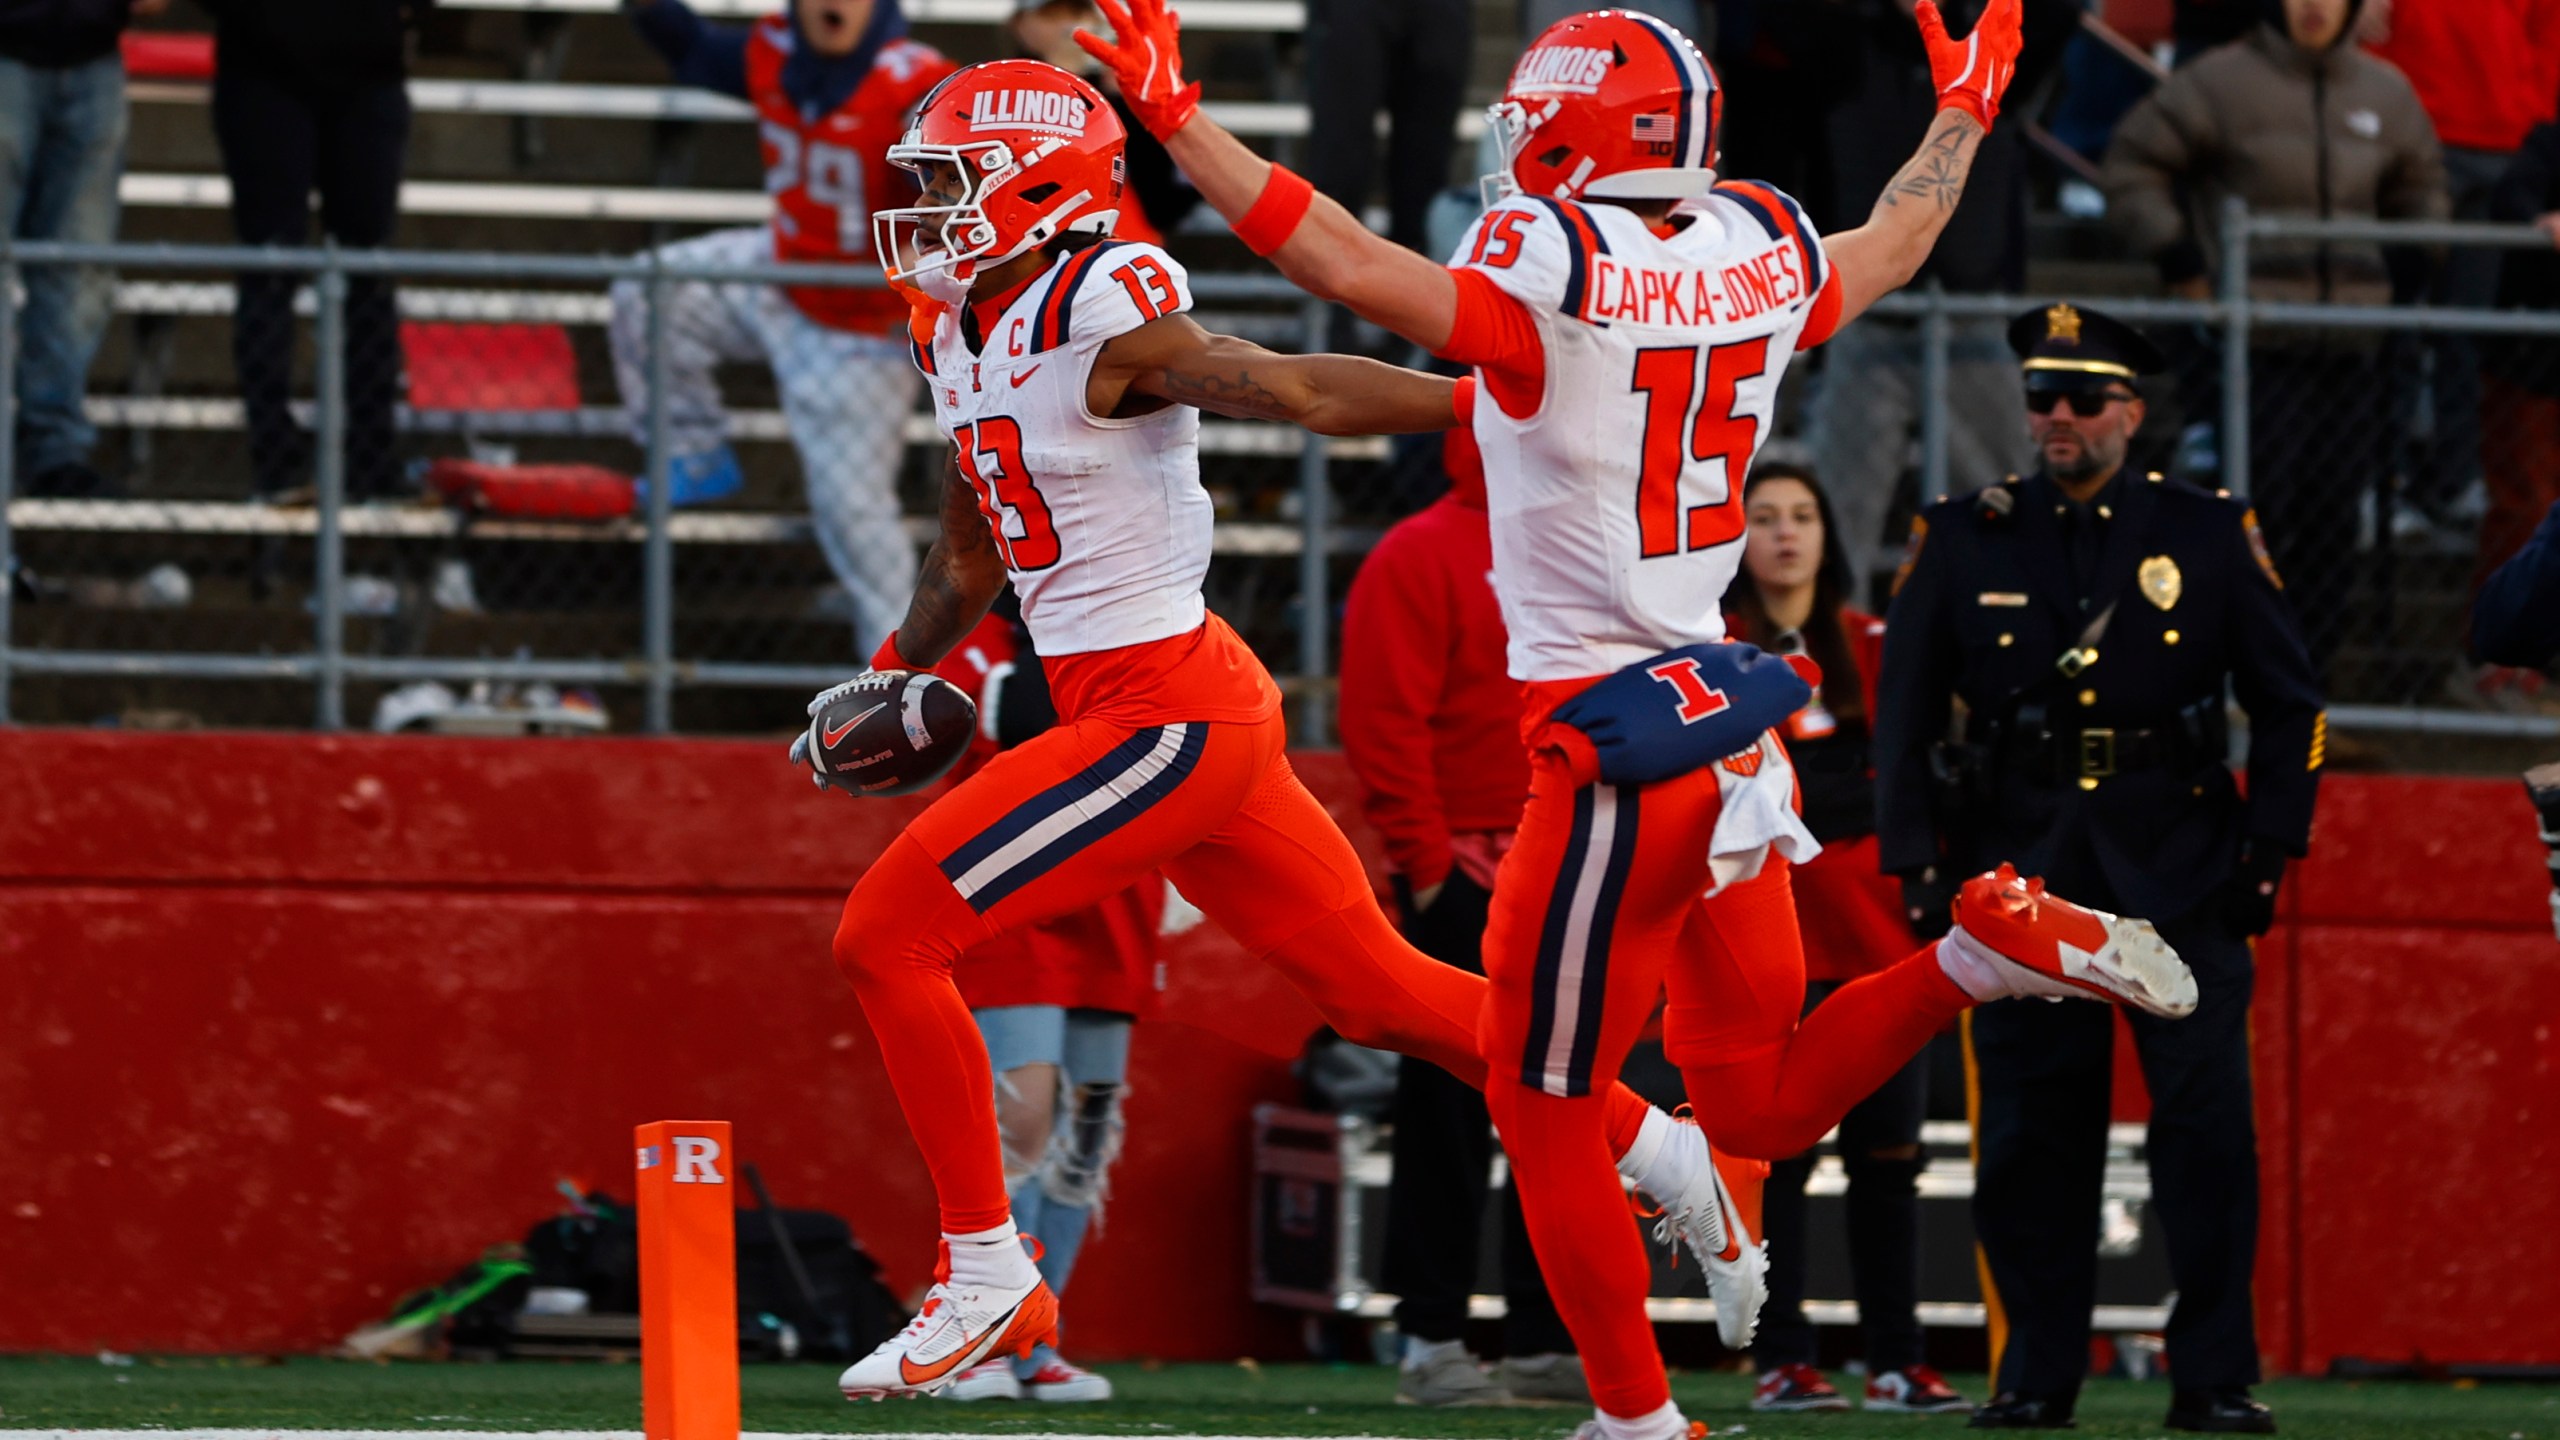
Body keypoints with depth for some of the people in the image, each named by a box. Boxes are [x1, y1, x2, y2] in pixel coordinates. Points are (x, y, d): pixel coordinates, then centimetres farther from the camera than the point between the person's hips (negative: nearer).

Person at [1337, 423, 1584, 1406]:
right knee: (1449, 1119, -3)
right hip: (1466, 883, -7)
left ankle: (1546, 1341, 14)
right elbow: (1385, 723, -12)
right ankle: (1431, 1344, 0)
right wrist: (1428, 860, -15)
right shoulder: (1419, 559, -6)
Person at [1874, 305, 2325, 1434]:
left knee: (2209, 1121, -8)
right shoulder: (1964, 543, 6)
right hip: (2022, 874, 1)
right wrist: (1915, 863, 1)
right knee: (2029, 1134, 1)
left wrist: (2268, 847, 1)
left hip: (2179, 874, -1)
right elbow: (1905, 715, 9)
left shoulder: (2210, 537, 5)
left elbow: (2289, 704, 9)